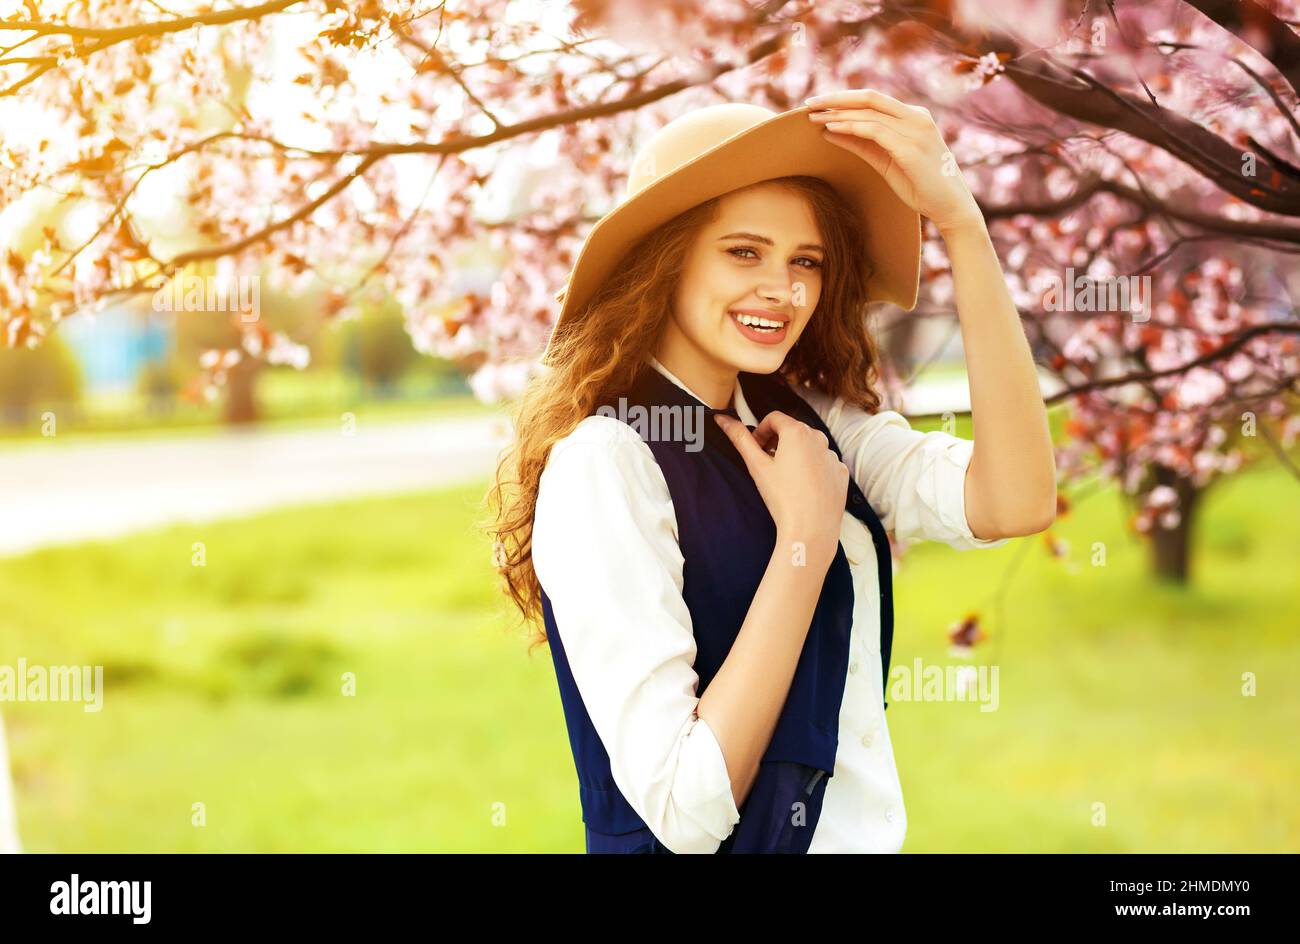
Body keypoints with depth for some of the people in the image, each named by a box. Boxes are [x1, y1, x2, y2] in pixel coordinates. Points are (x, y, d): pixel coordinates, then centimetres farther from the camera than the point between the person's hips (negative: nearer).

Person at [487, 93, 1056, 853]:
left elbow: (1014, 503, -18)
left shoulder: (811, 422, 0)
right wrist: (807, 534, -23)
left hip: (868, 833, 7)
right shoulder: (604, 464, -20)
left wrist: (961, 219, -20)